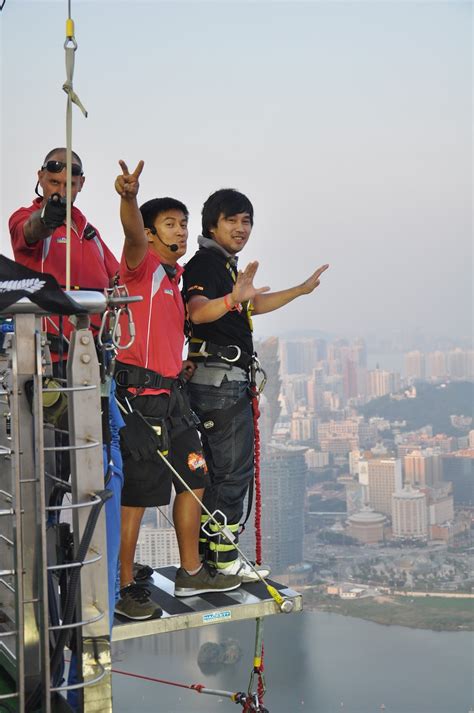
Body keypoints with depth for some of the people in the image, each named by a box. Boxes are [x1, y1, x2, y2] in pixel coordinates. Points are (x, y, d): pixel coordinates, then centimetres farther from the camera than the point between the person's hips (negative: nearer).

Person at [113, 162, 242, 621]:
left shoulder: (172, 276, 19)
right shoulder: (142, 264, -6)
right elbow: (132, 234, -29)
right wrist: (129, 197, -49)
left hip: (170, 391, 9)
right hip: (140, 391, -9)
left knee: (193, 479, 14)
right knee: (137, 493, -5)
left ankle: (191, 573, 26)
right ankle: (124, 589, 4)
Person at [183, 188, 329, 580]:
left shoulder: (227, 266, 20)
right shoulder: (206, 263, -12)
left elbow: (254, 305, 36)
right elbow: (198, 312, -32)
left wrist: (302, 290, 40)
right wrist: (233, 298, -51)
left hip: (227, 381, 11)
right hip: (220, 380, -11)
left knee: (216, 470, 13)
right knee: (234, 470, -7)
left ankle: (206, 551, 20)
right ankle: (224, 556, -2)